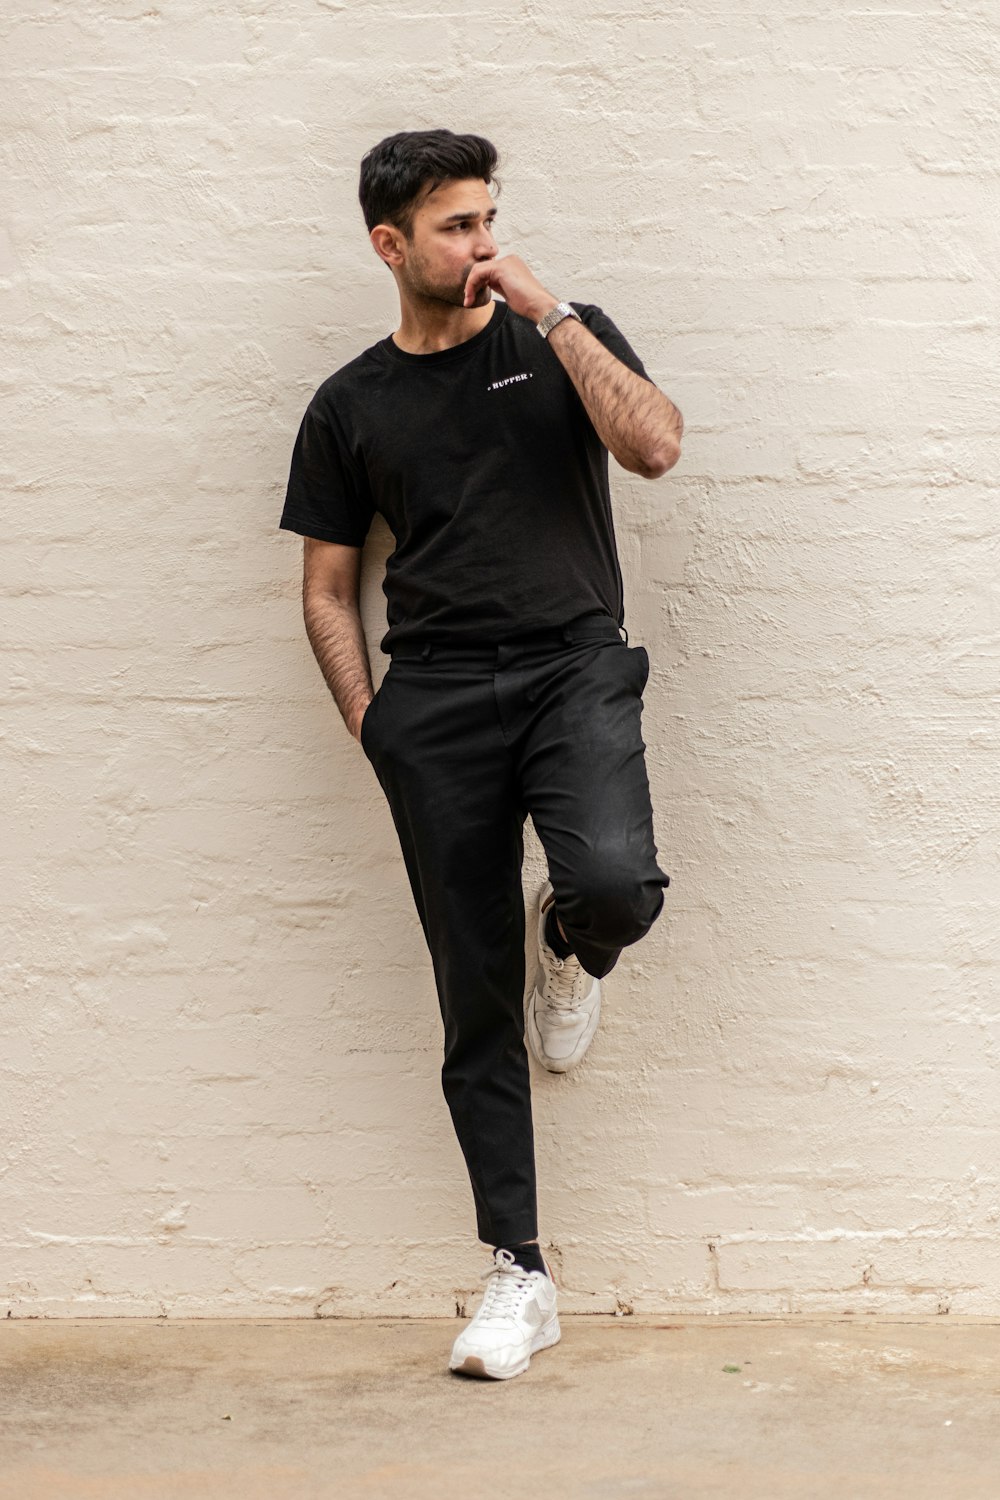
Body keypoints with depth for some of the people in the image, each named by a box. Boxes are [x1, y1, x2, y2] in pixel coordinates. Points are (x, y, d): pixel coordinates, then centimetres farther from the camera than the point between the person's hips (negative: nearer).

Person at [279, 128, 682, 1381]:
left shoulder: (562, 339, 9)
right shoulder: (350, 408, 12)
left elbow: (653, 445, -9)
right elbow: (328, 593, 14)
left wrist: (548, 311, -9)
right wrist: (371, 726, 1)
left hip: (574, 664, -1)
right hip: (435, 692, 1)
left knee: (615, 884, -31)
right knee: (476, 1004, 1)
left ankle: (575, 949, 9)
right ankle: (518, 1276, 11)